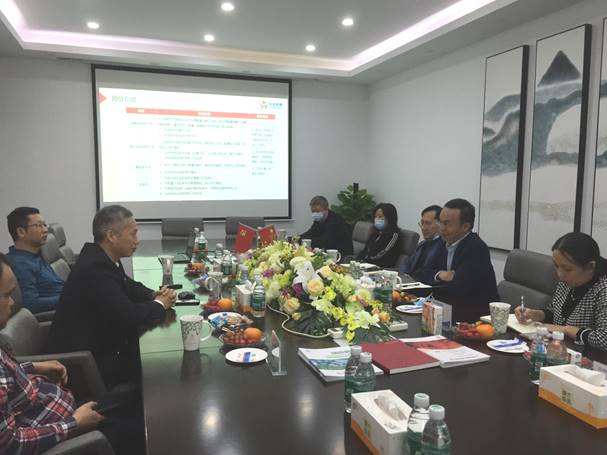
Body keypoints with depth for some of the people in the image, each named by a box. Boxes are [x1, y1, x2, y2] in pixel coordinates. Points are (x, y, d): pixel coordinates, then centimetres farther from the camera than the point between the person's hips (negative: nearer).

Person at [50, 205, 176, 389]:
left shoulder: (102, 256, 0)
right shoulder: (95, 268, -28)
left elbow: (128, 286, 15)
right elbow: (129, 315, -31)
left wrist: (154, 295, -5)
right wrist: (159, 304, -12)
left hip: (100, 341, 8)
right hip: (84, 359, -8)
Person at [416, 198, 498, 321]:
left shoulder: (476, 248, -19)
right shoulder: (446, 242, 5)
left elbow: (457, 288, -25)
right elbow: (422, 273, 6)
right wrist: (439, 274, -15)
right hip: (453, 308, 7)